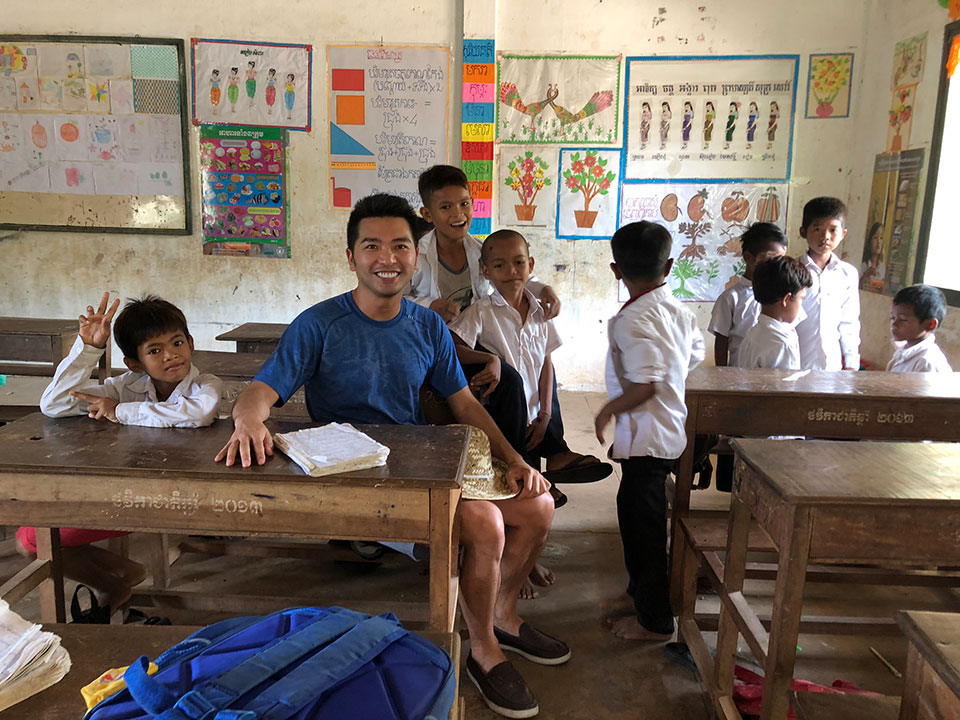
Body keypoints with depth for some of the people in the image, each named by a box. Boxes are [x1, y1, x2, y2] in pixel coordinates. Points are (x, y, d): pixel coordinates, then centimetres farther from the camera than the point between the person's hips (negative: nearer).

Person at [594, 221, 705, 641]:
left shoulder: (632, 320, -21)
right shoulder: (680, 311, 5)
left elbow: (644, 386, -27)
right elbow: (695, 362, 13)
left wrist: (607, 411, -12)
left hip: (645, 437, -9)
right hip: (671, 430, 9)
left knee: (646, 524, 4)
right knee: (633, 510, 24)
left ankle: (655, 621, 19)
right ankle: (640, 591, 41)